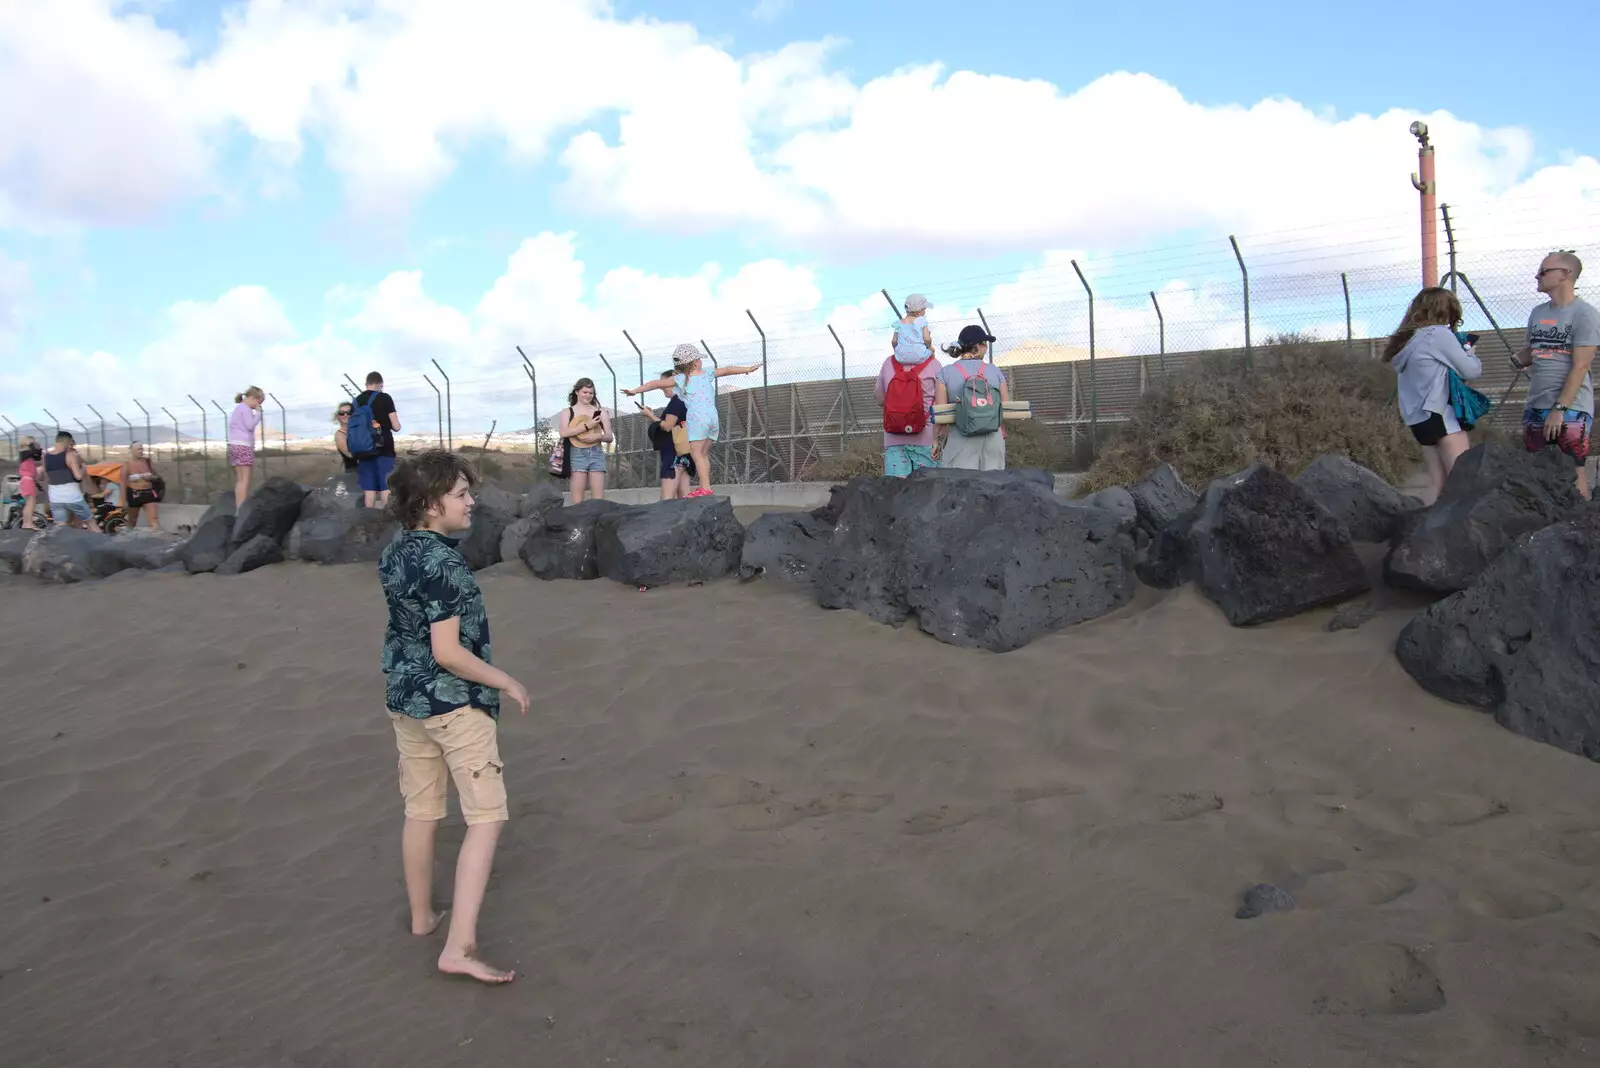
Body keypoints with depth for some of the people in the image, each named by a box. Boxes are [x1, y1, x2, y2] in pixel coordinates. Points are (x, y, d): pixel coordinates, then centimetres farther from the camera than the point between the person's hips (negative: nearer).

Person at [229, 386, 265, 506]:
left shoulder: (238, 408, 24)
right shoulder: (245, 408, -5)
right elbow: (250, 425, -13)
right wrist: (257, 413, -3)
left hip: (235, 445, 10)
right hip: (243, 446, -10)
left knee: (239, 480, 6)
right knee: (244, 480, -13)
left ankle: (238, 508, 2)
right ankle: (241, 509, -20)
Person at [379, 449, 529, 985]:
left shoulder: (394, 552, 3)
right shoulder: (442, 563, -23)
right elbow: (448, 652, -24)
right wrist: (505, 681, -12)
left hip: (405, 697, 9)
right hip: (454, 702, -9)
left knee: (421, 812, 20)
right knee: (487, 817, -1)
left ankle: (422, 915, 35)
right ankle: (460, 947, -5)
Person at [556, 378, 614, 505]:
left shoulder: (600, 412, 11)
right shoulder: (568, 412, 7)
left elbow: (610, 437, 10)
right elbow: (563, 433, -11)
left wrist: (597, 436, -11)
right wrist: (587, 426, -14)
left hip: (596, 454, 2)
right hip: (577, 455, -2)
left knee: (599, 499, -3)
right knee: (577, 500, -4)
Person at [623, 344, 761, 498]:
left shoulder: (680, 379, 4)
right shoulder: (707, 374, 13)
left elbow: (657, 383, 4)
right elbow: (727, 370, 23)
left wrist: (635, 390, 7)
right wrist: (747, 369, 35)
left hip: (697, 418, -5)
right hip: (713, 417, 5)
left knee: (696, 453, -7)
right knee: (703, 454, 10)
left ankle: (705, 488, -17)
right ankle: (705, 486, 6)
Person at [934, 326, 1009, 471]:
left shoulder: (945, 373, 0)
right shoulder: (995, 371, 4)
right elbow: (1006, 408, 6)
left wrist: (939, 441, 7)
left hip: (960, 441, -2)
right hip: (993, 440, 2)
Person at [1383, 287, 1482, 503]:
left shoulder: (1407, 339, 14)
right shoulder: (1439, 334, -9)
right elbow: (1471, 370, -4)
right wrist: (1469, 352, 16)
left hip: (1419, 418, 8)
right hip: (1440, 415, -8)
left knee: (1439, 488, 8)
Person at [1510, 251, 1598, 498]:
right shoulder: (1537, 313, 12)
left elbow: (1580, 366, -13)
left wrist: (1560, 408, -18)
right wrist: (1519, 359, -4)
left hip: (1571, 410, -7)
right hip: (1535, 407, 7)